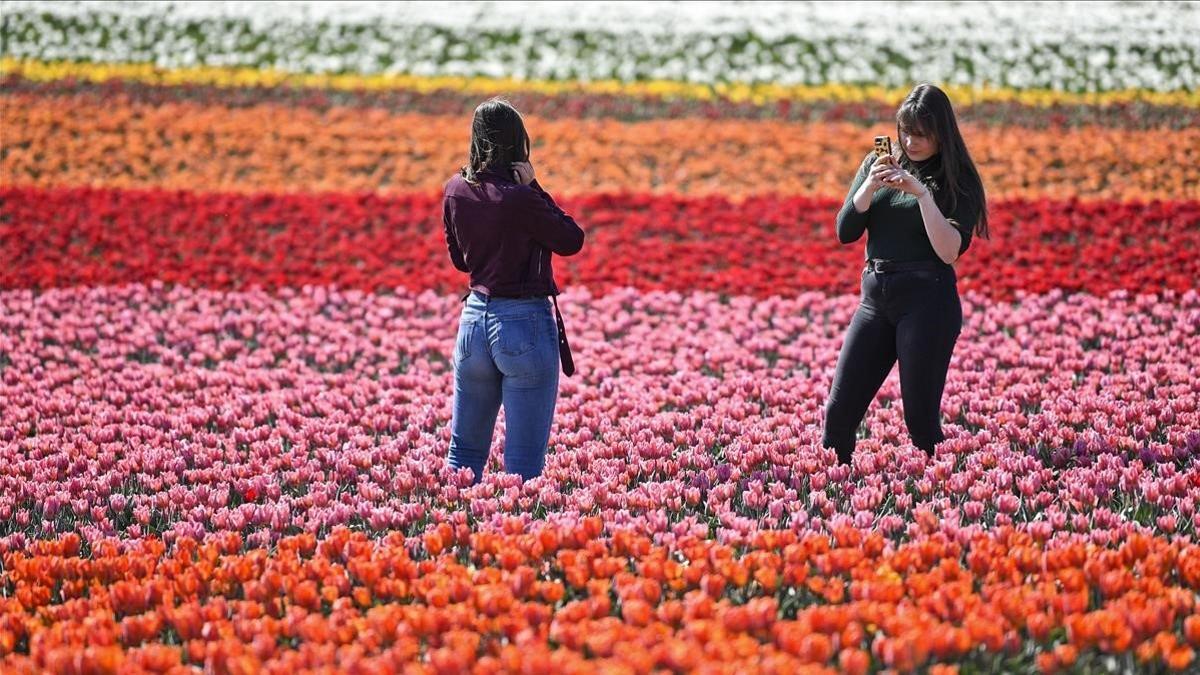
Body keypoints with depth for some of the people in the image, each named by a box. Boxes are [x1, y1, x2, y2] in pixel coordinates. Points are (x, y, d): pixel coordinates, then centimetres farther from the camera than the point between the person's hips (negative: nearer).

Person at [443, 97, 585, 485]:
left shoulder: (455, 190, 1)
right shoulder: (519, 198, -18)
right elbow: (572, 242, -5)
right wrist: (533, 188, -6)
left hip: (474, 320, 6)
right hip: (525, 323, -6)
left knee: (465, 450, 15)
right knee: (524, 464, 0)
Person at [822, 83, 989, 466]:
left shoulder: (958, 182, -2)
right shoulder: (877, 165, 10)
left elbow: (949, 251, -13)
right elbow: (845, 232, 3)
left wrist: (922, 193, -21)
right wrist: (870, 185, -12)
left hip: (928, 301, -5)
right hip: (875, 296, 5)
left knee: (920, 417, -4)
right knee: (840, 410, 2)